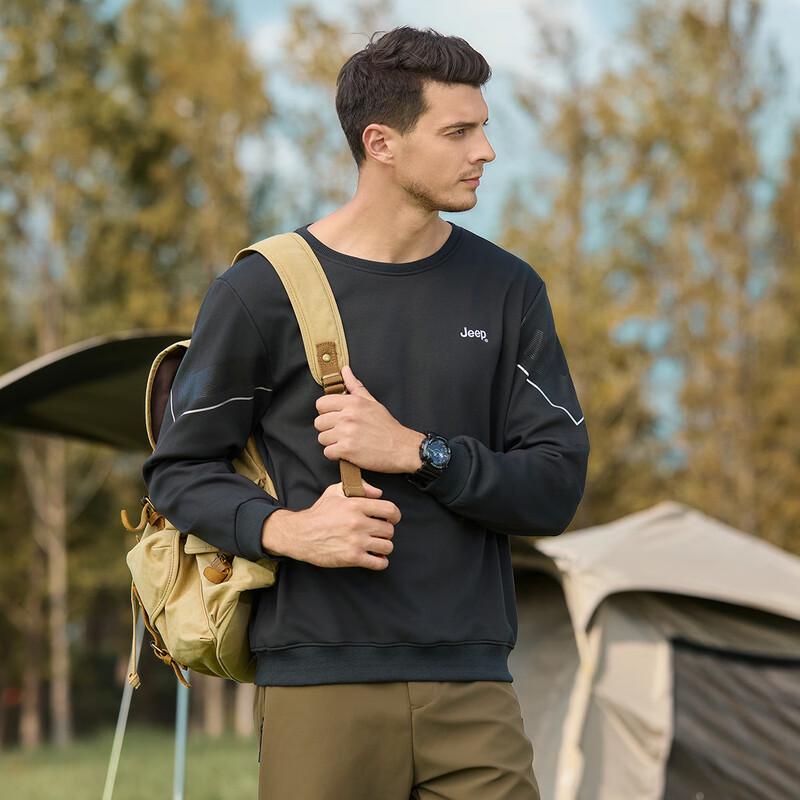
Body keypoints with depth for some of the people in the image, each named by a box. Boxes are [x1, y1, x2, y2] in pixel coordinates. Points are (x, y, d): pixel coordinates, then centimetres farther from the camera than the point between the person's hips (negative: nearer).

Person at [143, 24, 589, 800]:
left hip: (471, 685, 2)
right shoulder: (261, 291, 1)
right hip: (319, 681, -2)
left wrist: (415, 451, -10)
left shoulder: (507, 290, 9)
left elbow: (557, 483, 5)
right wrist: (284, 528, -14)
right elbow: (179, 468, 5)